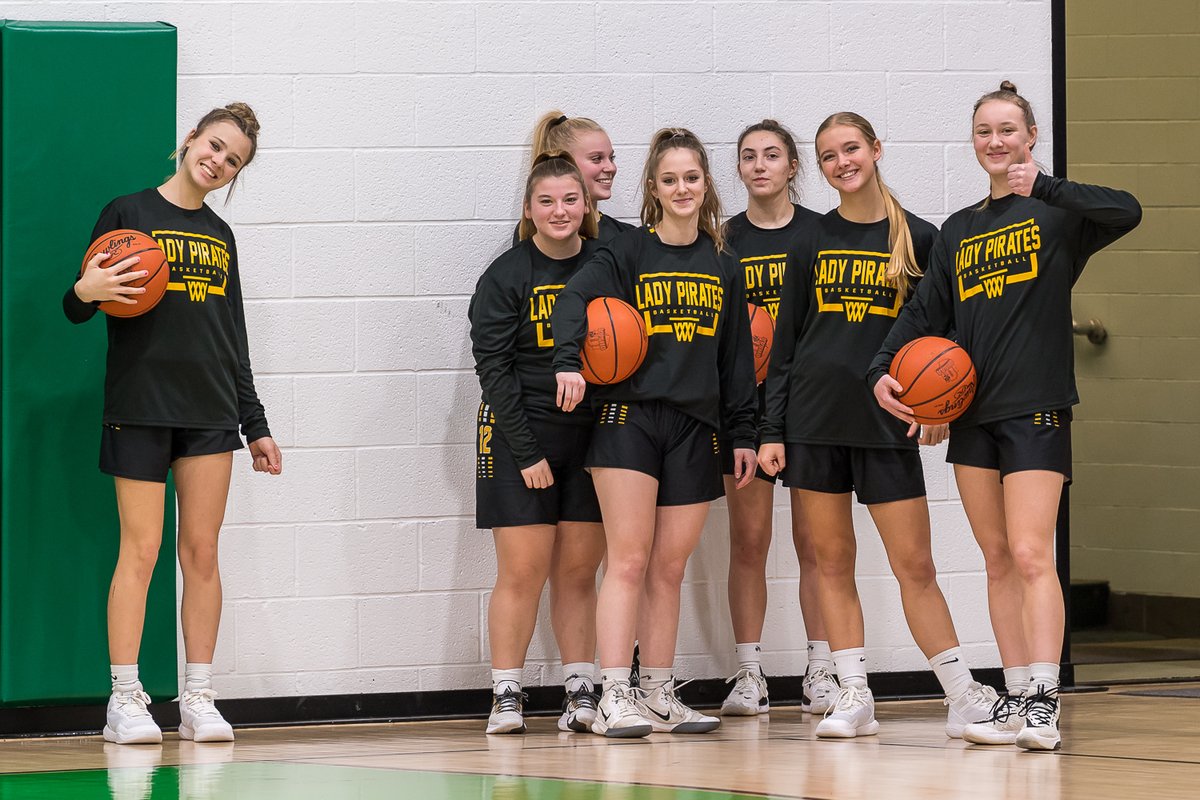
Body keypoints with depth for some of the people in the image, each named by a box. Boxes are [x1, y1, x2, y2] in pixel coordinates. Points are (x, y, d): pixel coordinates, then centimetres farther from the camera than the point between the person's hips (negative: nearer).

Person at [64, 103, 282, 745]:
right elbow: (77, 309, -2)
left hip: (211, 413, 5)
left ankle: (198, 700, 7)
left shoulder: (220, 236, 14)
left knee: (202, 553, 3)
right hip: (140, 406, -5)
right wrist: (85, 293, -25)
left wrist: (255, 426, 16)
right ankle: (125, 701, -2)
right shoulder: (128, 214, 0)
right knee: (140, 550, -6)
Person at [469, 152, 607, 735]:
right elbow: (493, 369, -6)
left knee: (578, 570, 4)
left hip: (590, 435, 3)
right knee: (522, 571, -5)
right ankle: (506, 696, 1)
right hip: (518, 436, -3)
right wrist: (526, 451, -11)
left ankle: (581, 690, 8)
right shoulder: (506, 277, -3)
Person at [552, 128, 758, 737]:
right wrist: (568, 363, -32)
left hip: (695, 429, 4)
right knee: (629, 560, -9)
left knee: (670, 568, 6)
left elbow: (736, 358, 16)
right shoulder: (627, 253, 0)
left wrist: (743, 434, 12)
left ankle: (659, 697, 12)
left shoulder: (722, 267, 13)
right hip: (629, 418, -4)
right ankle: (614, 699, -12)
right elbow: (575, 300, -15)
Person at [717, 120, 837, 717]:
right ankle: (748, 677, 5)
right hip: (745, 400, 1)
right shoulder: (724, 241, 7)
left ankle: (821, 674, 5)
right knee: (748, 540, 1)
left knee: (814, 540, 0)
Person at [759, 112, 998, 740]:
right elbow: (784, 345, 9)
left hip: (887, 421, -2)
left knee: (914, 564, -4)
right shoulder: (810, 245, 8)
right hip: (815, 416, 2)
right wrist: (771, 430, 3)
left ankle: (964, 693, 3)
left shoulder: (919, 239, 3)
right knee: (832, 559, 3)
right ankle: (854, 697, 9)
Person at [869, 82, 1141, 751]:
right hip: (972, 410, 6)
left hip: (1036, 407, -6)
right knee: (999, 560, 5)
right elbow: (926, 311, 15)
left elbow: (1127, 213, -19)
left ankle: (1043, 701, -17)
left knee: (1031, 554, -14)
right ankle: (1017, 698, 7)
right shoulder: (958, 231, 17)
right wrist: (883, 370, -1)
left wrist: (1043, 187, -26)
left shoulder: (1055, 213, 0)